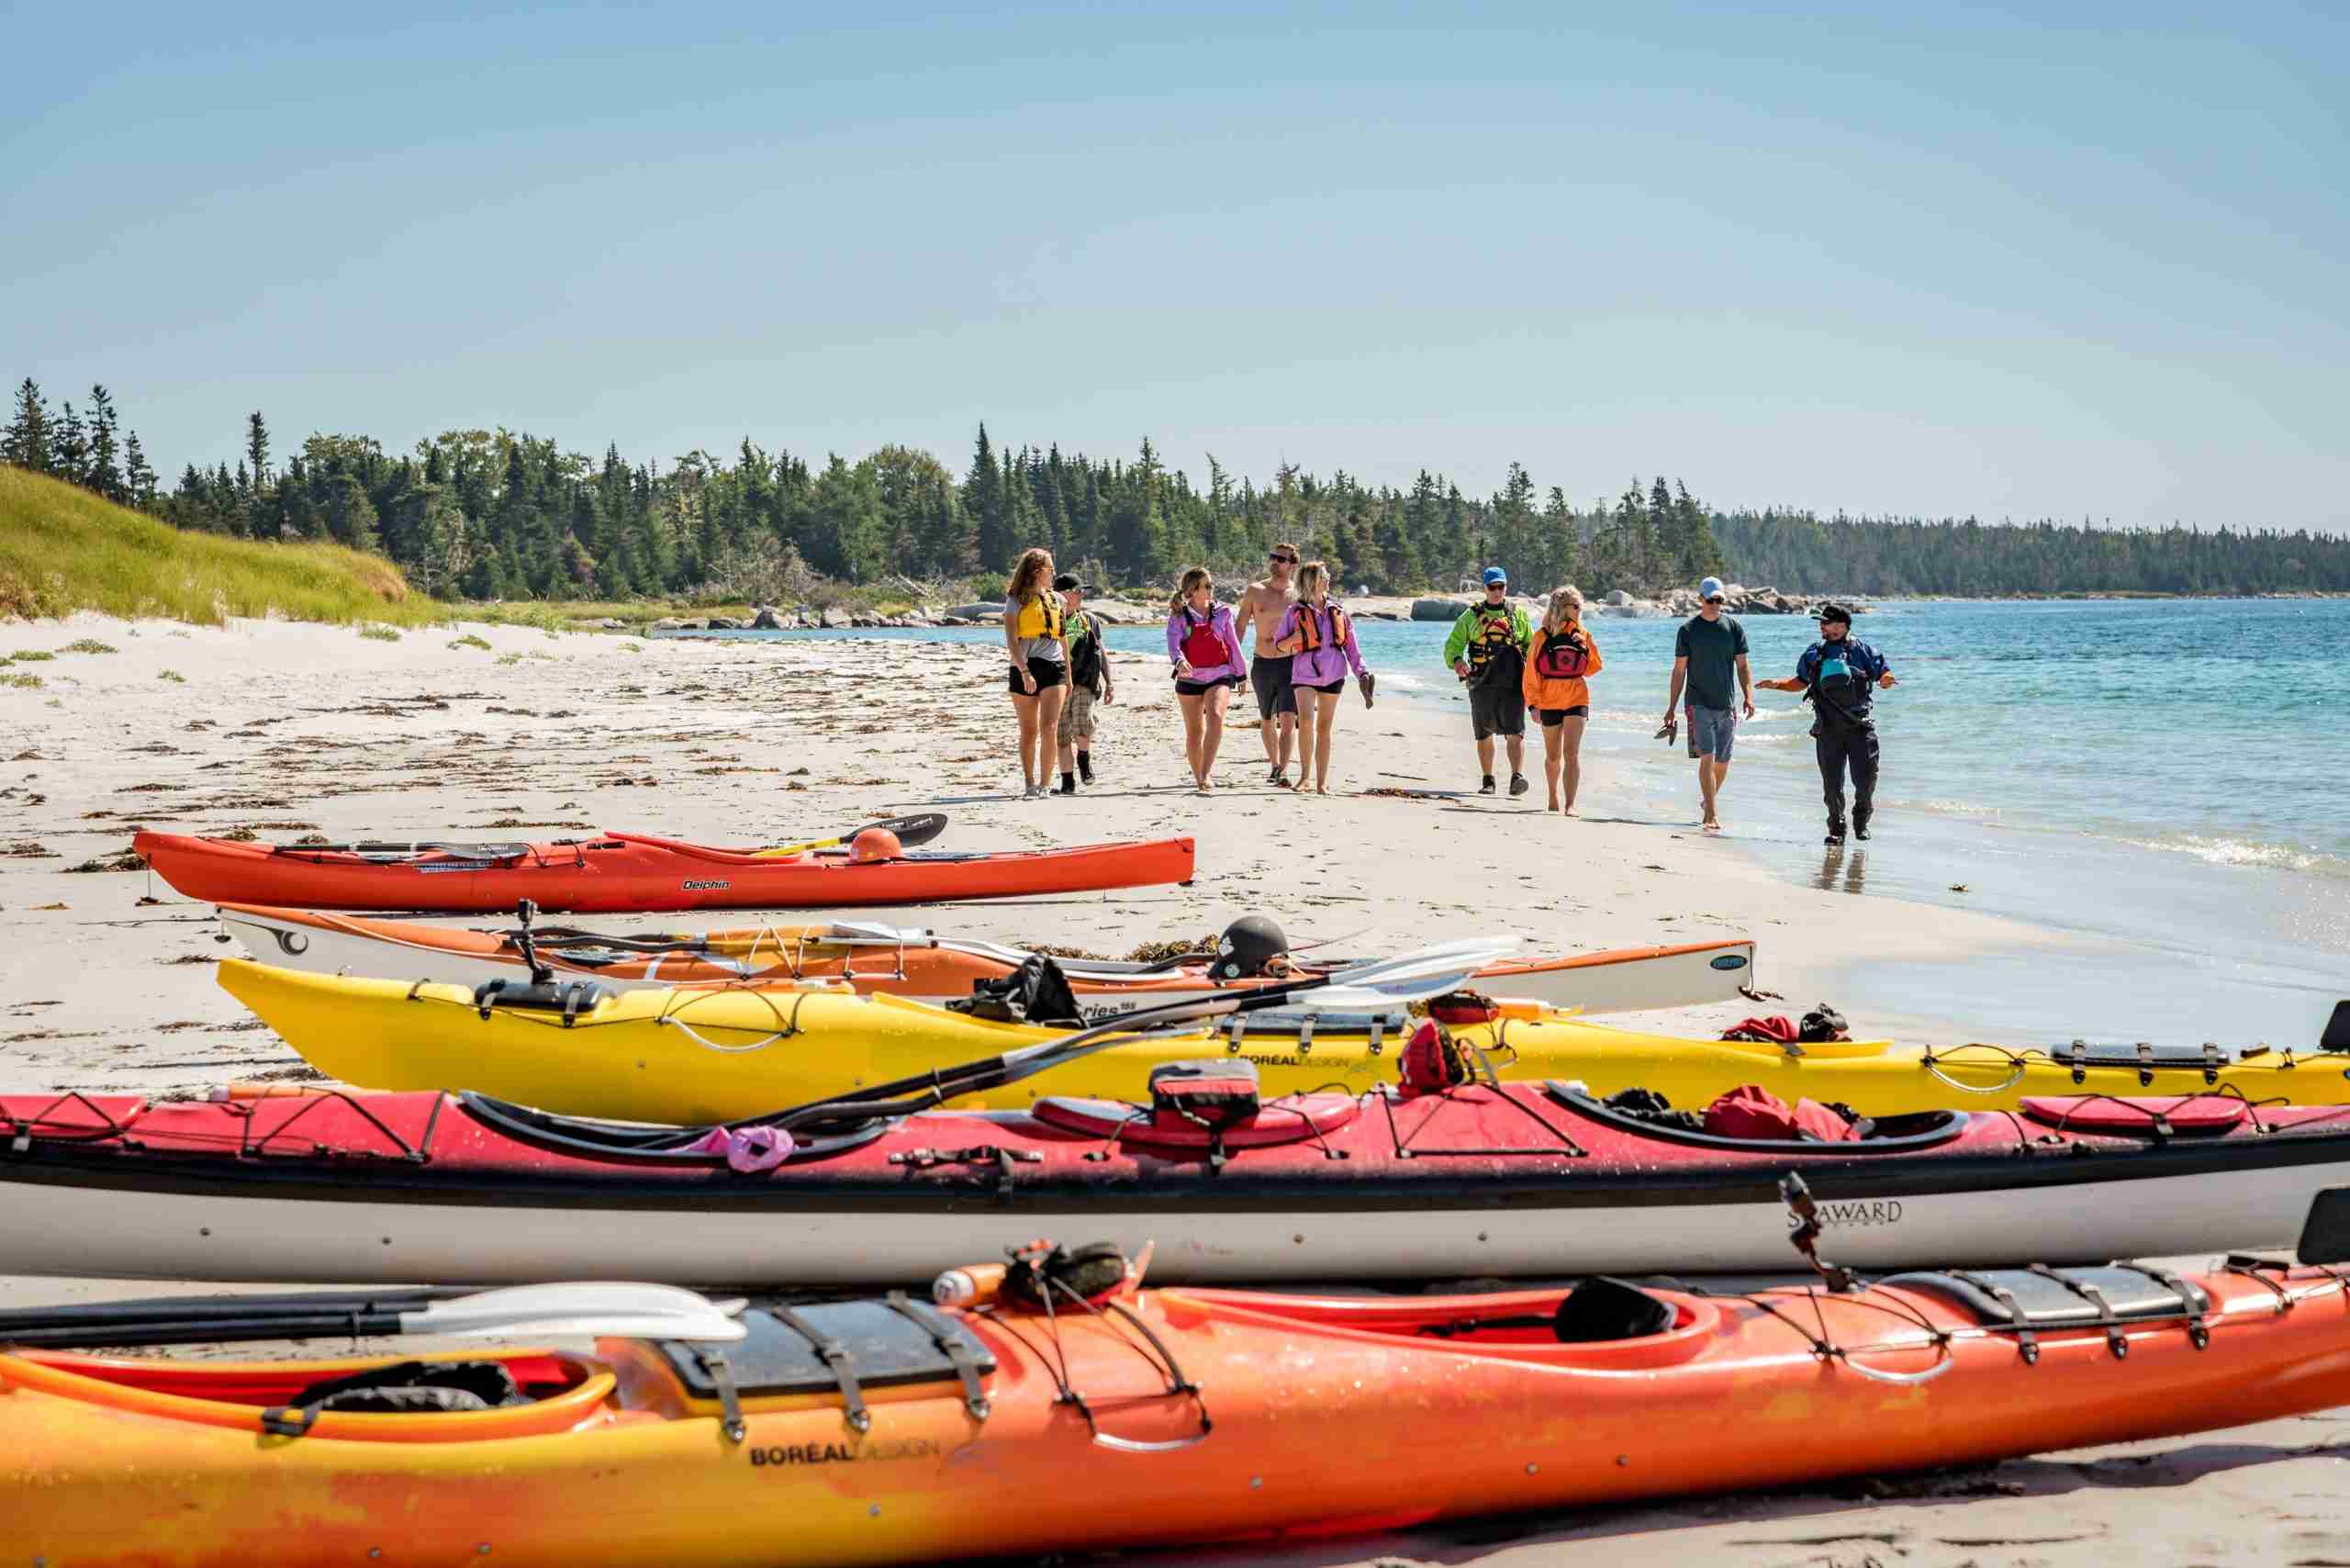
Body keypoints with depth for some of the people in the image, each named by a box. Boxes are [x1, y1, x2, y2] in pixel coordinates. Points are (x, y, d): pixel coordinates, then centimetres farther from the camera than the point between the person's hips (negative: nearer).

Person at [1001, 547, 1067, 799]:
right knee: (1029, 732, 5)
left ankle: (1045, 784, -8)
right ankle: (1030, 785, 14)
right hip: (1025, 669, -3)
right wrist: (1024, 672, -20)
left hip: (1053, 667, 3)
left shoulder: (1054, 600, 14)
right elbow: (1011, 641, -9)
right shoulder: (1016, 600, -1)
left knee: (1049, 728, -11)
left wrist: (1069, 674, 18)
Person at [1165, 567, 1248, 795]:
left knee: (1215, 716, -26)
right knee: (1194, 731, 6)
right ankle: (1200, 781, 22)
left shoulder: (1221, 613, 6)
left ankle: (1206, 775, -30)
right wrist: (1180, 661, -37)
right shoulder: (1179, 616, -1)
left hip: (1219, 675, 0)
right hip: (1190, 678, 0)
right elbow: (1173, 643, -16)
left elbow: (1233, 645, 14)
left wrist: (1241, 675, 17)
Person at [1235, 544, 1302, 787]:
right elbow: (1240, 627, 7)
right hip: (1262, 664, 2)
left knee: (1287, 719, -15)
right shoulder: (1254, 592, 3)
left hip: (1290, 664, -2)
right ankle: (1274, 765, 32)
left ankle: (1282, 773, -21)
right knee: (1267, 720, 14)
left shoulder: (1298, 596, 2)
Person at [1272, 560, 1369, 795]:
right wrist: (1297, 637, -14)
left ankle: (1322, 782, 10)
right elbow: (1278, 646, 6)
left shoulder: (1337, 612, 10)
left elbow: (1351, 645, 13)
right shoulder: (1295, 612, 2)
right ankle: (1304, 774, -10)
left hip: (1332, 674, 3)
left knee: (1324, 728, 5)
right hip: (1305, 673, -3)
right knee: (1306, 721, -22)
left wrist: (1361, 672, 2)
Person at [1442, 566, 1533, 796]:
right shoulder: (1471, 616, 9)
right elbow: (1453, 643, 7)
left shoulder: (1518, 615, 11)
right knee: (1484, 734, 8)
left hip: (1512, 684, -1)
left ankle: (1517, 777, -22)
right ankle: (1488, 781, 18)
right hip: (1482, 684, 1)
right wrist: (1457, 661, -15)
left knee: (1515, 733, -14)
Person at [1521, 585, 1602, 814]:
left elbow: (1594, 666, 9)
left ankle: (1570, 804, -16)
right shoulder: (1542, 636, -3)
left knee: (1571, 753, -12)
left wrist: (1587, 645, -8)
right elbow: (1531, 672, -2)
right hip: (1549, 701, 0)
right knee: (1553, 756, 14)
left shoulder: (1581, 634, 4)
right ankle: (1554, 797, 35)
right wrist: (1533, 703, -8)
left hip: (1576, 699, 0)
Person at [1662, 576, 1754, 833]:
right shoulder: (1688, 629, 1)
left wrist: (1748, 697, -7)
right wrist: (1671, 707, 1)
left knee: (1722, 763, 9)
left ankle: (1709, 801, 34)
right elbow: (1679, 670, 4)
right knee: (1707, 758, -15)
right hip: (1699, 704, -3)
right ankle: (1713, 815, -17)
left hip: (1727, 705, 3)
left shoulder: (1734, 627, 6)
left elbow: (1743, 667, 8)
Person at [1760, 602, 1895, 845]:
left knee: (1866, 779, -3)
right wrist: (1776, 685, 7)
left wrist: (1885, 680, -21)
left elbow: (1884, 675, 2)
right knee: (1832, 783, -1)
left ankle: (1861, 821, 22)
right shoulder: (1815, 653, 10)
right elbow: (1801, 682, 21)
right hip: (1828, 729, 2)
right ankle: (1836, 829, 12)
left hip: (1859, 726, -2)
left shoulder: (1862, 650, 1)